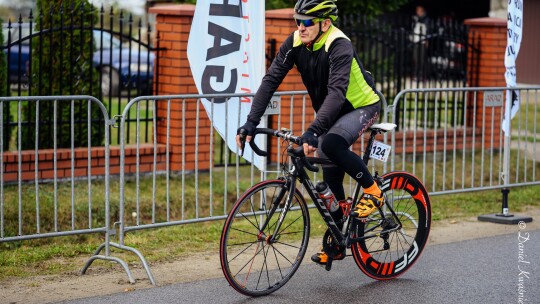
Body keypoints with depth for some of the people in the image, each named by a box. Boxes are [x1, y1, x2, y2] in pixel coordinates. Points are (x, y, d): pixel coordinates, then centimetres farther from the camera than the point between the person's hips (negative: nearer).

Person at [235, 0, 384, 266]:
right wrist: (251, 122, -26)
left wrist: (313, 132, -52)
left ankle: (373, 191, -13)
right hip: (332, 113, 7)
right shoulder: (294, 43, -13)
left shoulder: (339, 46, -31)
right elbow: (270, 80, -16)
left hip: (362, 107, -7)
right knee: (330, 178, 7)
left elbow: (336, 92, -42)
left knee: (330, 144, -34)